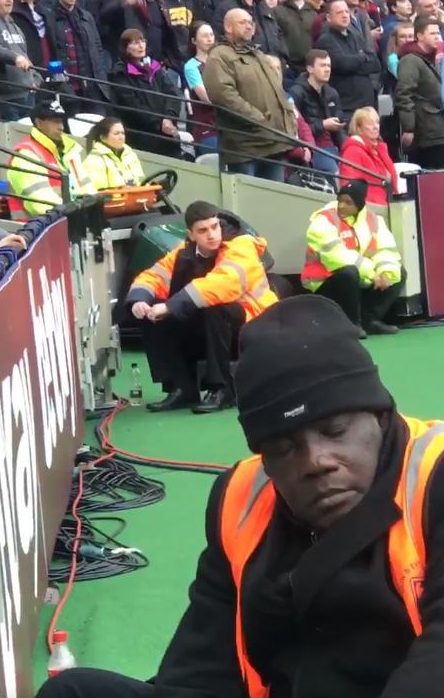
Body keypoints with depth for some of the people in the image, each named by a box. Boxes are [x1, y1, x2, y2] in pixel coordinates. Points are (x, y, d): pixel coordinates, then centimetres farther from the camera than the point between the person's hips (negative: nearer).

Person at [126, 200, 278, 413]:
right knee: (155, 318, -10)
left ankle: (221, 389, -25)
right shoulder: (185, 253, 1)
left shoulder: (240, 246, -19)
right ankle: (182, 389, -7)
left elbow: (222, 284, -36)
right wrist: (140, 299, -24)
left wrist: (170, 306, -39)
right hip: (209, 331, 6)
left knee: (213, 308, -36)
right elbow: (153, 277, 1)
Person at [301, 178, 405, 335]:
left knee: (398, 273, 1)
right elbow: (336, 255, -27)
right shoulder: (324, 221, -15)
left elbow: (385, 249, -2)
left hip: (360, 281, 7)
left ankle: (370, 320, -3)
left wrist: (386, 272, -23)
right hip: (326, 284, -7)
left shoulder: (372, 220, 5)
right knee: (349, 273, -37)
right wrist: (371, 272, -27)